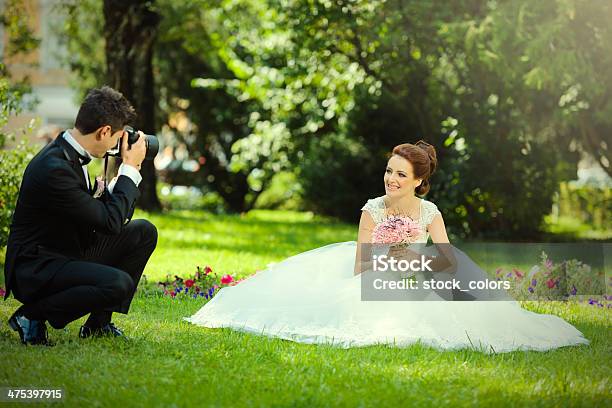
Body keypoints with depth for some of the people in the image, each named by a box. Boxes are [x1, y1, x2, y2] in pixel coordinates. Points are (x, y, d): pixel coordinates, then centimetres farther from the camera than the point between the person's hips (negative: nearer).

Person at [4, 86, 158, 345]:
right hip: (36, 269, -10)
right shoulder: (53, 168, -27)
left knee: (144, 232, 6)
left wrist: (127, 171, 4)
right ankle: (31, 316, -9)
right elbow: (110, 222, -22)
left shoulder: (68, 154, 4)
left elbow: (96, 210, 15)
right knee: (119, 283, -30)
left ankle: (98, 323, 10)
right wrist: (130, 169, -13)